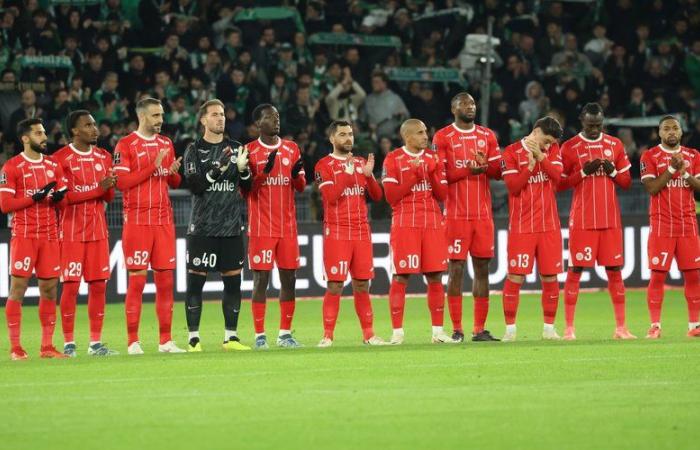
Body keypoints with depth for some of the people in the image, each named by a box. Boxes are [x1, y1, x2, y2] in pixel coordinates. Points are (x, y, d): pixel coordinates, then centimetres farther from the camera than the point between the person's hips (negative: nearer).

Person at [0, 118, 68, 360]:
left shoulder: (53, 166, 12)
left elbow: (63, 198, 17)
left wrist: (58, 198, -7)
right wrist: (36, 197, -17)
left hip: (49, 235, 5)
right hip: (23, 234, -5)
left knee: (49, 288, 4)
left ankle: (47, 346, 9)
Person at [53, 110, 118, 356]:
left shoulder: (103, 157, 12)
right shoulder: (61, 158, -6)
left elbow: (109, 196, 14)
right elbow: (61, 196, -14)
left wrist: (109, 187, -10)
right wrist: (97, 189, -18)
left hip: (98, 228, 5)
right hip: (71, 230, -5)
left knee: (99, 283, 2)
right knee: (71, 285, -5)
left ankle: (96, 343, 7)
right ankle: (68, 343, 1)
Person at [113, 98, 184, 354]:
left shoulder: (166, 144, 15)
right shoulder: (126, 145, -3)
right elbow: (121, 182, -12)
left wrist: (173, 173, -3)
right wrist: (153, 167, -15)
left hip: (164, 220, 5)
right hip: (137, 221, -5)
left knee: (166, 280, 4)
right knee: (137, 280, -5)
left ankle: (165, 340, 8)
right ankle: (133, 341, -1)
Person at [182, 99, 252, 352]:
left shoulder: (235, 148, 11)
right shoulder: (195, 150, 0)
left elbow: (247, 186, 9)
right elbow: (194, 185, -10)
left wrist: (242, 169, -11)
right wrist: (217, 169, -23)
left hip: (232, 227, 4)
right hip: (202, 227, -4)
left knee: (233, 280, 4)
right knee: (196, 281, -3)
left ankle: (231, 337, 11)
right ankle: (194, 339, 2)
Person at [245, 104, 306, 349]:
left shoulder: (291, 149, 11)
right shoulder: (250, 151, -2)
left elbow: (301, 187, 14)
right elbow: (244, 190, -5)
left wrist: (297, 174, -8)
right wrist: (264, 171, -19)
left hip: (287, 225, 4)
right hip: (261, 227, -4)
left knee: (288, 278, 4)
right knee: (261, 278, -5)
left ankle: (285, 333, 11)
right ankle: (260, 335, -1)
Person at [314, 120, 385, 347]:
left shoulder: (360, 163, 15)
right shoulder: (324, 165, -1)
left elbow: (377, 196, 10)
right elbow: (331, 196, -14)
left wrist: (368, 175, -6)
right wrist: (347, 173, -17)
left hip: (362, 232, 5)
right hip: (337, 233, -5)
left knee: (362, 285, 7)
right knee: (335, 285, -8)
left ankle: (368, 334, 10)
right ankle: (327, 335, -5)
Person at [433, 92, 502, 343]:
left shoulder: (487, 136, 13)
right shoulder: (442, 138, -1)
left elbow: (498, 171, 9)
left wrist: (485, 165, -12)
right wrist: (468, 169, -17)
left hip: (483, 213, 4)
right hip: (456, 214, -4)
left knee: (482, 267, 3)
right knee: (456, 268, -5)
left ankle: (480, 329, 7)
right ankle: (456, 329, -2)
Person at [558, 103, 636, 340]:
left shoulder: (615, 145, 9)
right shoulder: (569, 148, 0)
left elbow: (627, 182, 12)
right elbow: (559, 183, -1)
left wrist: (612, 171, -8)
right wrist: (584, 172, -14)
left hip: (611, 219, 3)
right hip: (582, 220, -3)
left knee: (614, 270, 3)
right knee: (576, 269, -4)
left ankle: (621, 327, 7)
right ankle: (569, 328, 0)